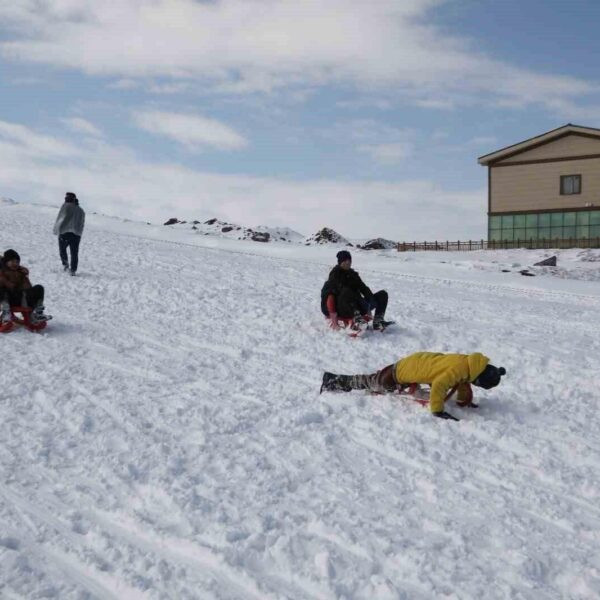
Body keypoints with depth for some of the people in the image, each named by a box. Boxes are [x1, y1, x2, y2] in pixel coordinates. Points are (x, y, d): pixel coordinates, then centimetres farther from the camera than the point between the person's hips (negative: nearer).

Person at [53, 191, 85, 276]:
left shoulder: (66, 206, -4)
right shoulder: (81, 210, 13)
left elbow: (59, 219, -4)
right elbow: (82, 223, 16)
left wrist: (56, 230, 4)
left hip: (64, 232, -4)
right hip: (77, 234, 4)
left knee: (62, 249, 15)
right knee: (74, 253, 5)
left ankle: (65, 264, -2)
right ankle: (73, 270, 3)